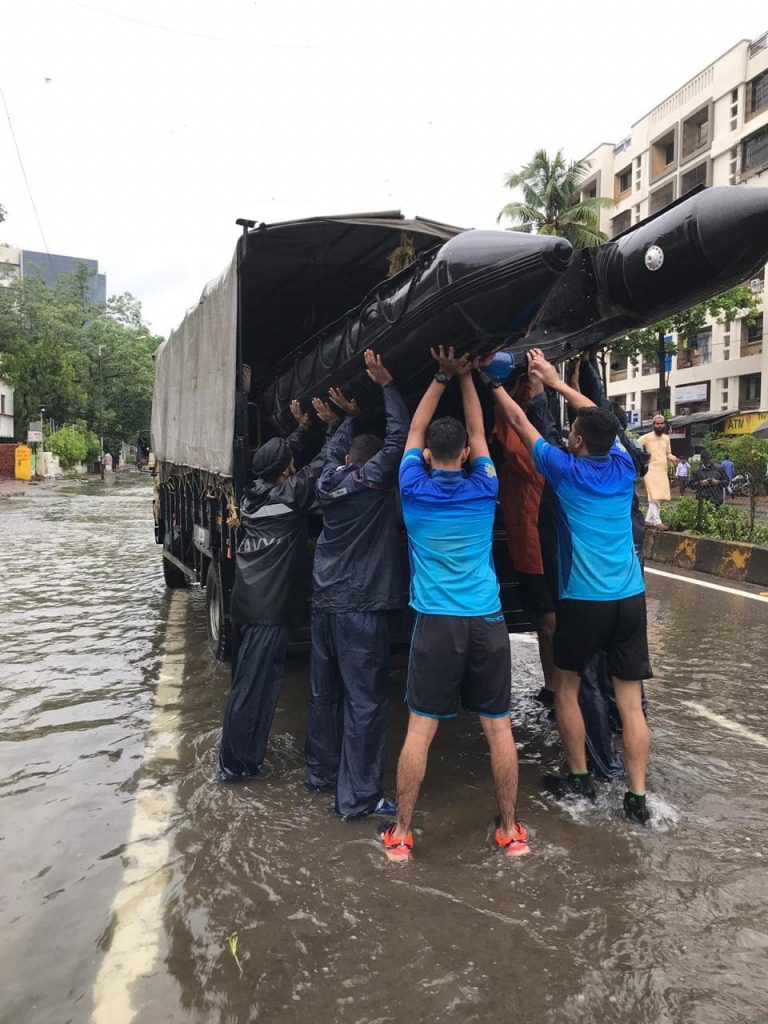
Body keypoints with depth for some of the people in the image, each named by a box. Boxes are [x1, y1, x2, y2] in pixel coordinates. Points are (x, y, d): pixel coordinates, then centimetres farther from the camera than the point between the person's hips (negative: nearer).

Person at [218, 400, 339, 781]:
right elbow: (320, 464, -4)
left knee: (246, 683, 18)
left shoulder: (253, 492, 7)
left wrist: (301, 428, 26)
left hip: (247, 603, 8)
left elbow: (281, 457, 23)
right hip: (268, 608, -8)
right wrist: (332, 425, 9)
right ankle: (235, 764, 8)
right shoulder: (289, 494, -12)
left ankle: (239, 756, 31)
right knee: (253, 688, 0)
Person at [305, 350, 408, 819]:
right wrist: (386, 384, 0)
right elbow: (400, 434, -7)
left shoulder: (331, 479, 6)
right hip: (362, 608, -7)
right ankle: (358, 797, 4)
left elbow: (336, 451, 27)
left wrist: (351, 416, 32)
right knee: (365, 702, -1)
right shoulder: (376, 480, -9)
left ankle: (322, 772, 32)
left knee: (325, 693, 17)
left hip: (325, 604, 7)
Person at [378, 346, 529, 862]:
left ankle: (401, 833, 14)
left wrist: (442, 378, 21)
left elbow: (415, 429, 16)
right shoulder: (484, 490, 2)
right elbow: (478, 433, 19)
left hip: (436, 623, -1)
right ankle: (511, 829, 22)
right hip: (487, 621, 1)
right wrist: (465, 378, 24)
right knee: (499, 727, 10)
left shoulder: (414, 490, 0)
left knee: (420, 729, 5)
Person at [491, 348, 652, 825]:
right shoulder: (624, 468, 4)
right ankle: (638, 797, 11)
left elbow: (520, 421, 4)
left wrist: (492, 382, 18)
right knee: (631, 701, 7)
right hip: (630, 599, 4)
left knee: (566, 688, 17)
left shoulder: (565, 470, -7)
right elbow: (600, 418, 20)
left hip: (583, 601, -4)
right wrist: (555, 380, 26)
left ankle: (579, 778, 24)